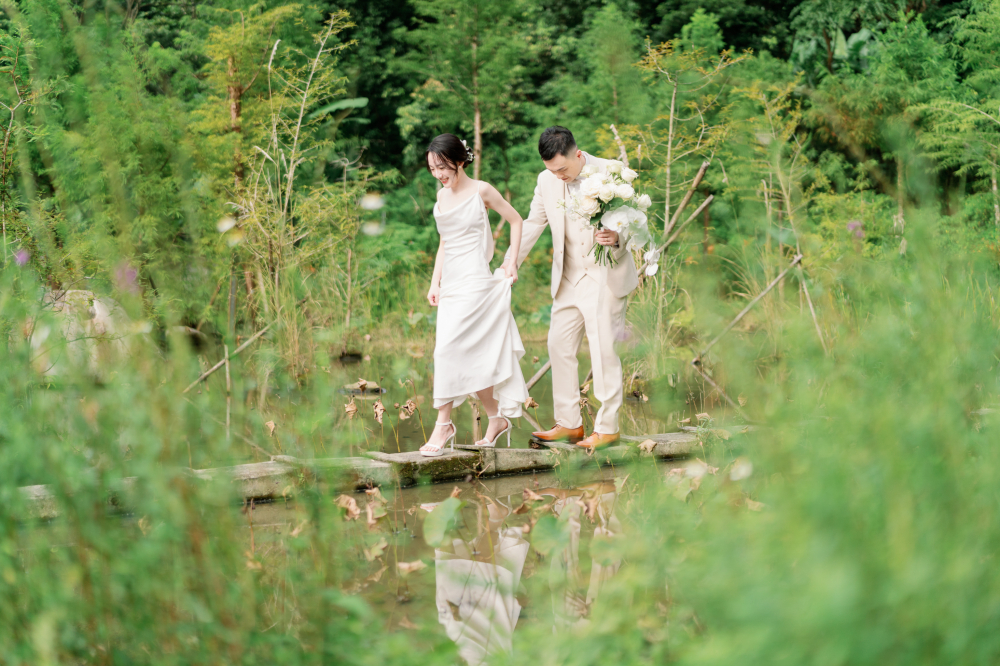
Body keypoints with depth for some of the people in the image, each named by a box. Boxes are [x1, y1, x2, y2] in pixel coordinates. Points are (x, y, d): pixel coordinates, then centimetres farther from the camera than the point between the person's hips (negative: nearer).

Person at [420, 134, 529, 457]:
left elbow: (516, 220, 6)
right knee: (470, 359, 4)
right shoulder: (442, 195, 13)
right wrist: (435, 282, 13)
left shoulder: (481, 191, -5)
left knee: (447, 348, -17)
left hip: (475, 282, -7)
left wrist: (512, 262, 0)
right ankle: (497, 419, 16)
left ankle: (443, 424, -12)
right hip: (451, 284, 7)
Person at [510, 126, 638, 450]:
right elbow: (533, 224, 13)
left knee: (603, 350, -6)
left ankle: (607, 428, 3)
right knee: (559, 345, 7)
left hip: (606, 275, -6)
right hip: (569, 278, 6)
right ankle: (568, 423, 17)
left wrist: (617, 238, -29)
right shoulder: (547, 181, 1)